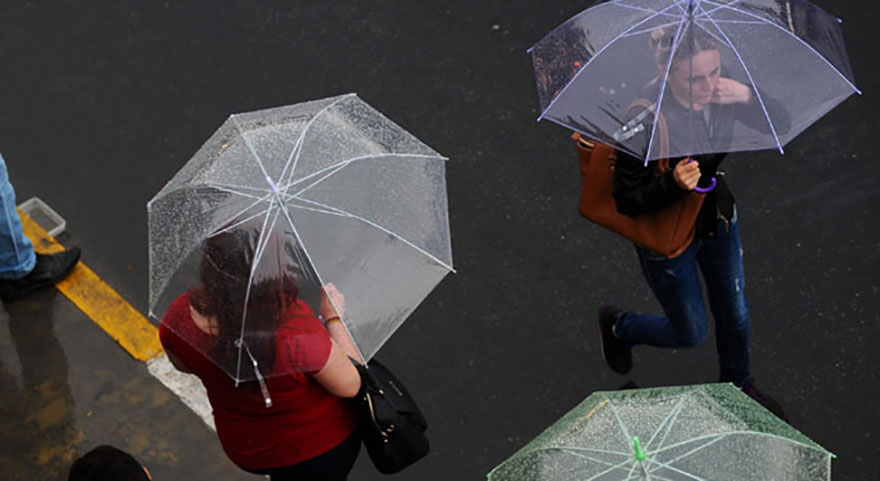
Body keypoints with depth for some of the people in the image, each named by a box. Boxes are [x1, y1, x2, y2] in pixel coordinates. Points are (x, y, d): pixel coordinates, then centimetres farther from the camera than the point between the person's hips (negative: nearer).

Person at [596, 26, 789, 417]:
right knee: (690, 333, 14)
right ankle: (618, 326, 44)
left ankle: (738, 384, 54)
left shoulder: (721, 92, -18)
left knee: (734, 316, 23)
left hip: (718, 220, 5)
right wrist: (672, 184, -44)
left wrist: (749, 97, -28)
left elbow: (780, 124, -8)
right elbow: (627, 201, -26)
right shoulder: (645, 122, -34)